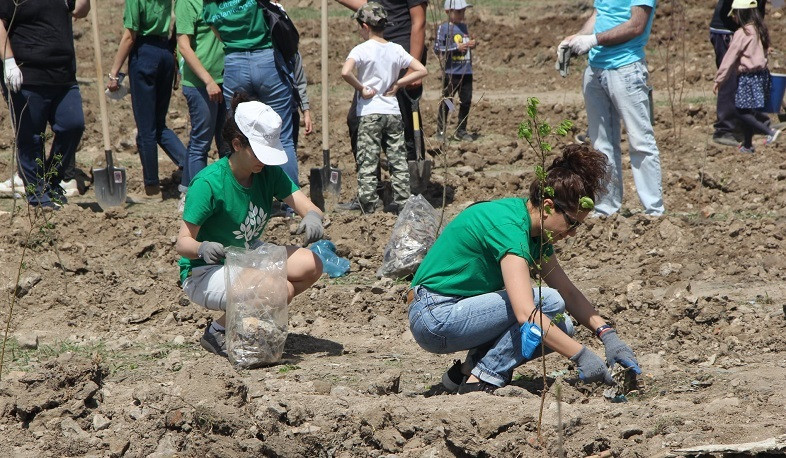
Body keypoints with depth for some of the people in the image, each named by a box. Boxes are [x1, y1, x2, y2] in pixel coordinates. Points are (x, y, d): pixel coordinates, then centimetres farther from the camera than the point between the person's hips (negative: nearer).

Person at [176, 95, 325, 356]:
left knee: (311, 265, -14)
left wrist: (313, 217, -35)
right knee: (282, 289, -29)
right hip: (204, 274, -7)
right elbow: (182, 242, -22)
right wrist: (202, 248, -45)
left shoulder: (269, 173, -3)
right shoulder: (208, 183, -22)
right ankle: (218, 332, -6)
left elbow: (308, 207, -10)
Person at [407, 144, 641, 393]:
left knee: (559, 328, 2)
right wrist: (581, 355, -32)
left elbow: (568, 291, 12)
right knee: (548, 302, -19)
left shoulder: (534, 228, 5)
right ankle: (482, 380, -14)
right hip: (436, 319, -10)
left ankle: (468, 370, 4)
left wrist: (607, 334, -1)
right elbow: (526, 314, -33)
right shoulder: (509, 227, -24)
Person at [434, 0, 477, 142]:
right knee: (446, 102, -1)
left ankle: (461, 131, 20)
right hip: (451, 72, -6)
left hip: (467, 71, 6)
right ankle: (440, 132, 8)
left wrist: (472, 44, 3)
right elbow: (437, 49, -12)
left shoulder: (464, 26, 13)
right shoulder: (444, 28, -7)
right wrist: (456, 47, -17)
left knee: (466, 101, 8)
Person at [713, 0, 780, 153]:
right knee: (746, 111, 16)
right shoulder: (760, 30, 10)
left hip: (748, 76, -9)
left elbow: (730, 57, -14)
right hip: (761, 73, 9)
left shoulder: (742, 33, -15)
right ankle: (747, 145, 21)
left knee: (742, 113, -6)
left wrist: (719, 79, -11)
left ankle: (770, 132, -19)